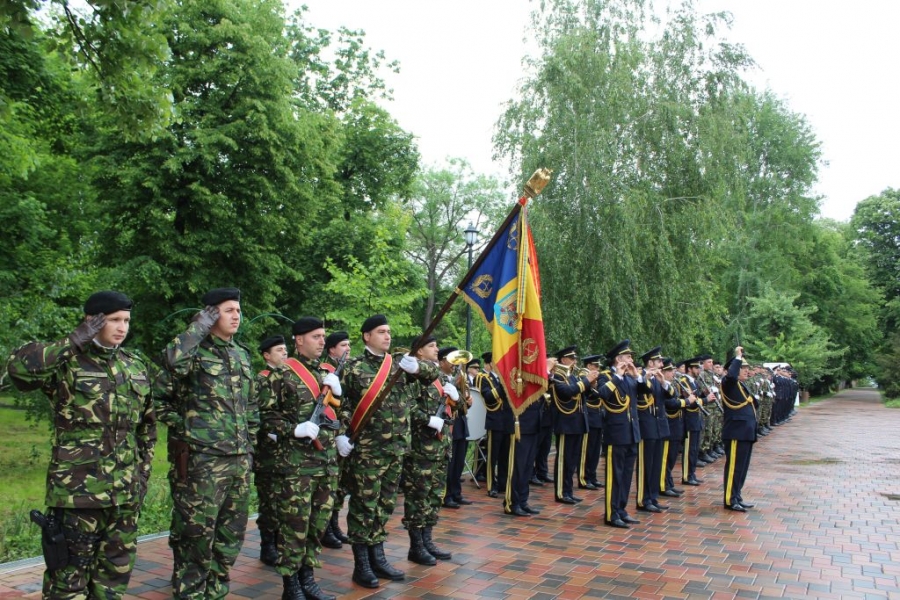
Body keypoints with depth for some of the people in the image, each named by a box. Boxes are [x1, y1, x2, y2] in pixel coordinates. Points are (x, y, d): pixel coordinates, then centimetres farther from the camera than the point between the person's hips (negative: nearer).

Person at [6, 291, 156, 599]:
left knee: (115, 571, 14)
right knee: (69, 572, 4)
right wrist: (72, 342, -22)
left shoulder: (136, 367, 10)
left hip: (125, 491, 5)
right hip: (77, 489, -5)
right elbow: (19, 365, -27)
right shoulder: (67, 362, -5)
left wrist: (144, 470, 12)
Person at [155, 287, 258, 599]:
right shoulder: (194, 352, -7)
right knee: (196, 534, 2)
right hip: (201, 460, -7)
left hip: (240, 460, 7)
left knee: (230, 535, 15)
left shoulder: (242, 354, 13)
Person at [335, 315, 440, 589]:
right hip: (365, 450, -5)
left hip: (395, 449, 6)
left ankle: (377, 558, 27)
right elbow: (340, 403, -6)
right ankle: (361, 565, 13)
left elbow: (434, 373, 7)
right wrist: (341, 435, -15)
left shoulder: (399, 363, 8)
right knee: (363, 506, 2)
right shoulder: (354, 367, -6)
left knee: (385, 505, 14)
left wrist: (416, 366, -13)